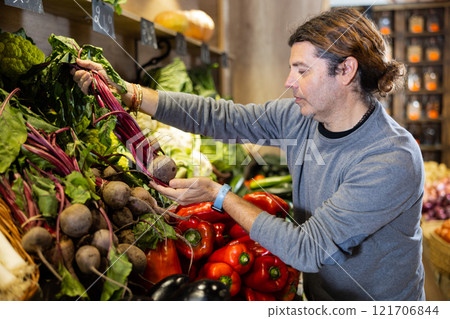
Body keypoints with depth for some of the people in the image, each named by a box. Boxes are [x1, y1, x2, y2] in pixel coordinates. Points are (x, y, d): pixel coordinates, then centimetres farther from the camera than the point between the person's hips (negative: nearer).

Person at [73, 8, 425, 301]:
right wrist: (120, 89, -11)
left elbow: (307, 250, -29)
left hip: (375, 306, -5)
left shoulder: (393, 161, -29)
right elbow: (218, 116, -8)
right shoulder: (300, 117, -8)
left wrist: (218, 194, -25)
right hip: (316, 294, 5)